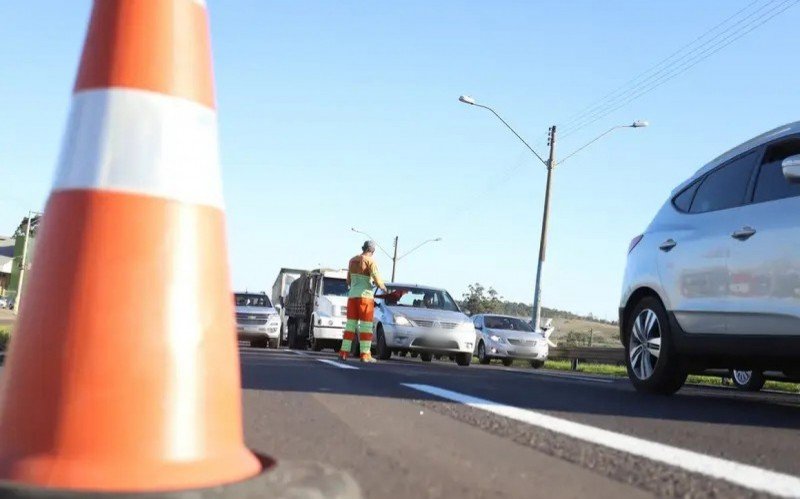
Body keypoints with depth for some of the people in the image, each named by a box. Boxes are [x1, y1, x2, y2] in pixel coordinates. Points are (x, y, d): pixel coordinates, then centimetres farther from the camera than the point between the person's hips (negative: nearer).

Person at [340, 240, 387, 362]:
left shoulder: (352, 260, 12)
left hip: (352, 296, 6)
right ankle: (365, 355, -6)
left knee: (351, 324, 8)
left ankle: (344, 352, 2)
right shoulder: (370, 261, -9)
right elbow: (377, 280, -14)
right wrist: (383, 288, 7)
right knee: (366, 326, -3)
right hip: (365, 296, -6)